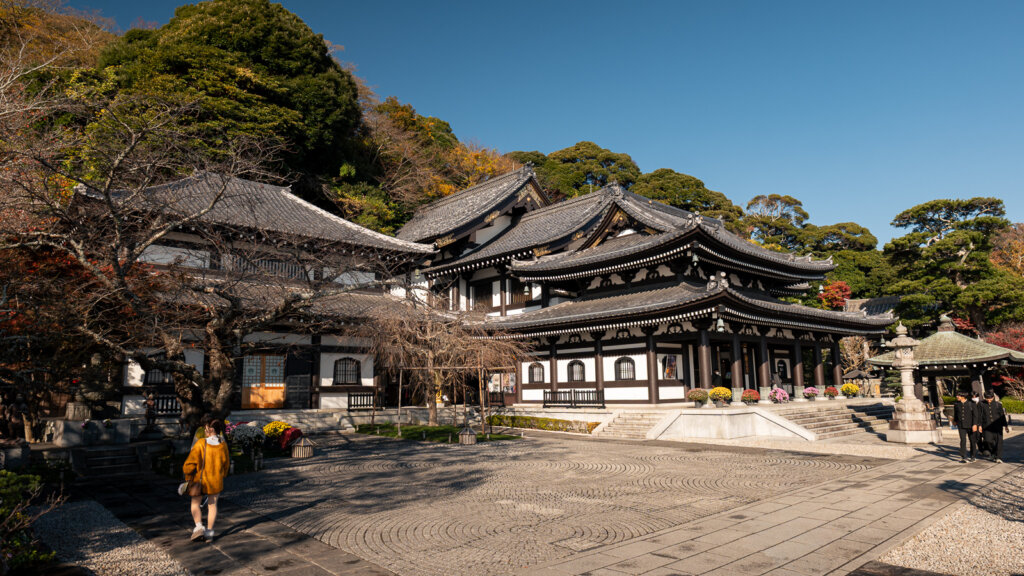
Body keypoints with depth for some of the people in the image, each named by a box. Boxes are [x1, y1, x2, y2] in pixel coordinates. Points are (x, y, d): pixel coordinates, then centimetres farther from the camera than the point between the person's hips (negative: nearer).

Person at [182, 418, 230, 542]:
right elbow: (226, 464, 4)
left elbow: (190, 462, -17)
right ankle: (209, 533, 17)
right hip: (216, 480, 3)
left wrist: (187, 476, 0)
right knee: (212, 505, 14)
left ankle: (199, 527, 0)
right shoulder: (223, 446, -7)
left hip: (200, 480, -3)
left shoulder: (200, 443, -18)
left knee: (195, 504, 16)